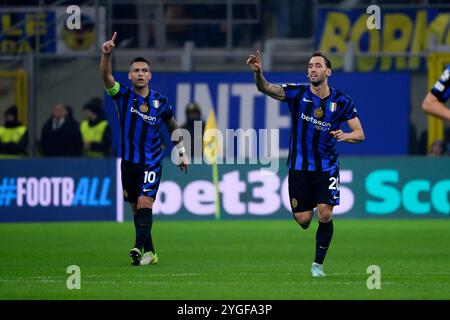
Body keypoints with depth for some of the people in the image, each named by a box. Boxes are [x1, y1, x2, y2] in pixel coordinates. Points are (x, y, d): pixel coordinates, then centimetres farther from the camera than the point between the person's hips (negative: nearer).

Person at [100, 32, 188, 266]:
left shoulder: (160, 101, 0)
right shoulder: (123, 95, -3)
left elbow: (173, 126, 16)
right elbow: (106, 76, -21)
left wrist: (181, 153, 15)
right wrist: (106, 55, -39)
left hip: (151, 163, -2)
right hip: (128, 161, 2)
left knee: (144, 204, -18)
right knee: (136, 209, 8)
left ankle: (139, 248, -31)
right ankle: (149, 253, 17)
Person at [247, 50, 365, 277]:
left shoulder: (341, 101, -3)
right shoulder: (297, 93, -6)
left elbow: (360, 133, 0)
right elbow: (266, 88, -20)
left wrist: (346, 136, -23)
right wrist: (258, 72, -41)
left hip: (326, 167, 0)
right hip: (299, 167, 0)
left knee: (325, 215, -13)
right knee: (303, 220, -3)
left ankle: (318, 264, 5)